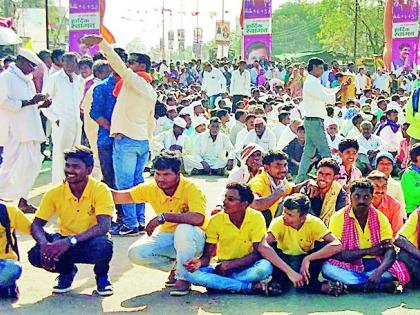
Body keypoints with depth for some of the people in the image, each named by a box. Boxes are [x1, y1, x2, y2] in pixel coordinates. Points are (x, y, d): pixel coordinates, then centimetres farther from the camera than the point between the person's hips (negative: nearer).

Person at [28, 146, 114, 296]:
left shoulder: (100, 190, -17)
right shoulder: (55, 193, -8)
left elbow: (104, 226, -27)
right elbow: (36, 224, -7)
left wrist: (70, 241, -36)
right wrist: (44, 244, -30)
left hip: (91, 242, -3)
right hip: (65, 243, 3)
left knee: (104, 245, -38)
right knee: (35, 255, -25)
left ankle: (101, 275, 0)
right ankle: (67, 271, 10)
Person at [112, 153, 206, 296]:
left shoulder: (191, 189, -23)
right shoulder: (151, 188, -7)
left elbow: (198, 219, -41)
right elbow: (118, 196, 0)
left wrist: (163, 216, -39)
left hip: (193, 240, -5)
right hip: (167, 237, 5)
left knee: (184, 229, -39)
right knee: (135, 253, -19)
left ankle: (183, 277, -17)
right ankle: (175, 265, 5)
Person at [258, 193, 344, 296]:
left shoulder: (314, 223, -22)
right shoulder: (278, 222, -26)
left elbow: (337, 245, -34)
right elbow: (262, 246, -42)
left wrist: (308, 259, -42)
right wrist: (289, 271, -49)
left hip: (307, 261, 1)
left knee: (324, 246, -27)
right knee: (267, 251, -32)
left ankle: (310, 283, -15)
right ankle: (280, 282, -14)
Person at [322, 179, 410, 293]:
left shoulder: (380, 218, -1)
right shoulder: (338, 218, -6)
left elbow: (390, 250, -11)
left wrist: (378, 272, -30)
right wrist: (368, 251, -13)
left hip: (374, 265, 2)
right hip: (349, 265, -1)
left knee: (400, 268, -25)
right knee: (327, 268, -32)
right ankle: (383, 285, -29)